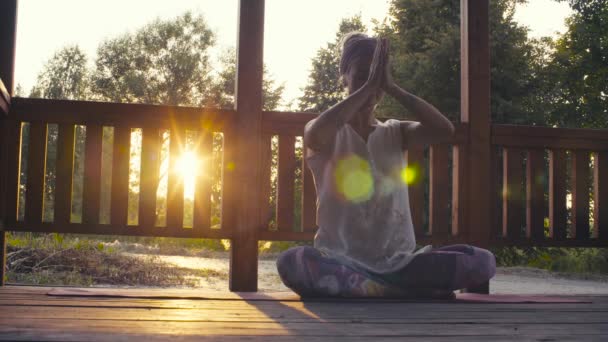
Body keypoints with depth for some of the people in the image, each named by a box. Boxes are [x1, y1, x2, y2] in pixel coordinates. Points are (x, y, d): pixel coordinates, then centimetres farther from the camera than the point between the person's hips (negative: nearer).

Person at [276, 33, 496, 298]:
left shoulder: (395, 133, 13)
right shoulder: (329, 135, 4)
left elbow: (443, 130, -7)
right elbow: (316, 136, -24)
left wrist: (391, 87, -9)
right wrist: (367, 86, -17)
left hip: (397, 262, 3)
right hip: (343, 262, -3)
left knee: (482, 262, -18)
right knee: (292, 263, -36)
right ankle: (399, 291, -21)